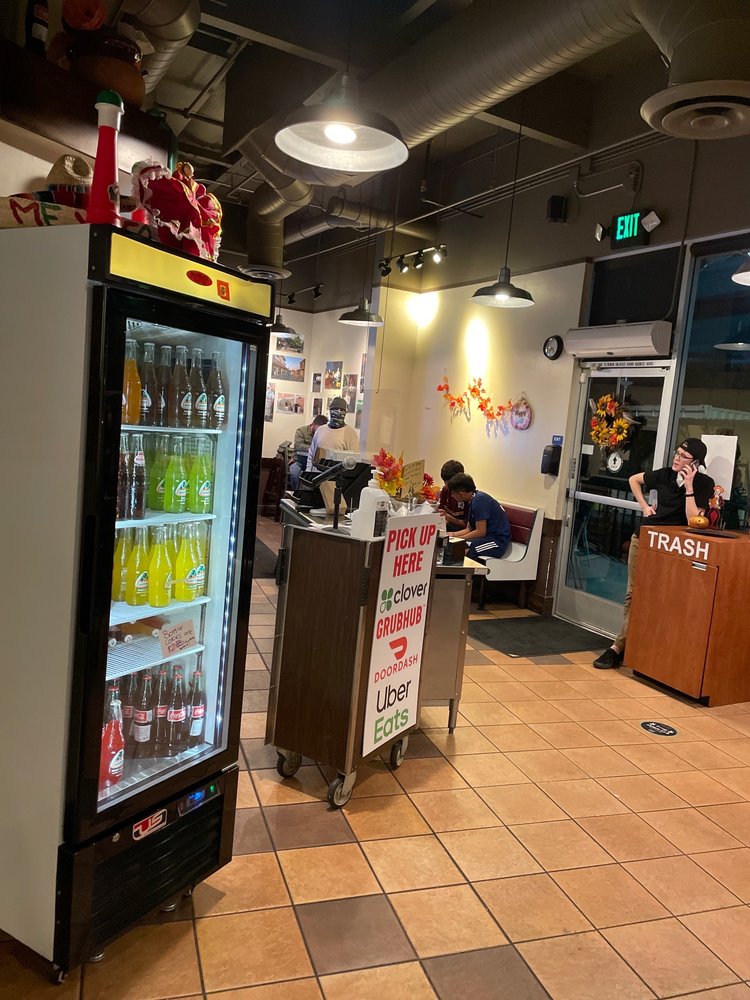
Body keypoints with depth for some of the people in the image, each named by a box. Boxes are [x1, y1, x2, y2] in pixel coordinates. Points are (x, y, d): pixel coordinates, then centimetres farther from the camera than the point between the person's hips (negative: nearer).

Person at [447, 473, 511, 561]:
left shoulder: (479, 500, -17)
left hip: (498, 541, -10)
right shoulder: (471, 501, 13)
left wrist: (457, 538, -11)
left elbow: (480, 532, -19)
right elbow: (469, 529, 15)